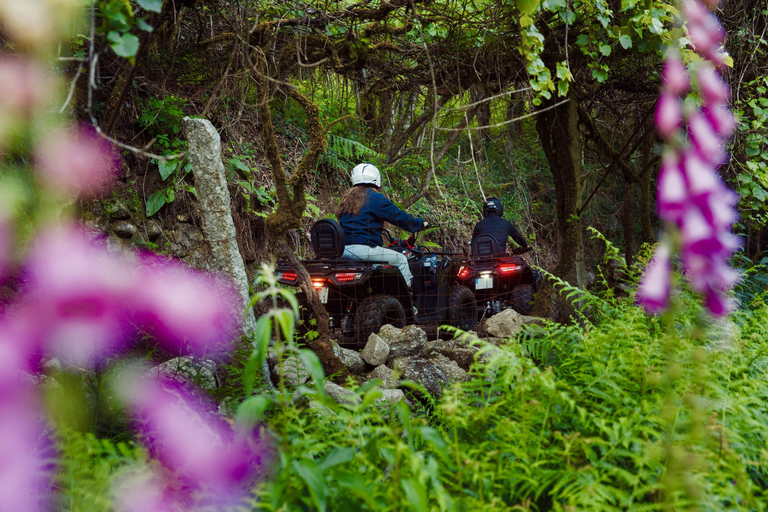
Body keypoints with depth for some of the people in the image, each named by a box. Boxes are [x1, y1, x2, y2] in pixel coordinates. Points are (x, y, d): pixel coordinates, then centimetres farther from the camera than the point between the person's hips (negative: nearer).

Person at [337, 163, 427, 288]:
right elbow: (399, 217, 0)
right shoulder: (375, 198, -4)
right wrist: (420, 224, 17)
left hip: (342, 251, 8)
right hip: (363, 248, -8)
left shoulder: (347, 198, 18)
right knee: (401, 259, 9)